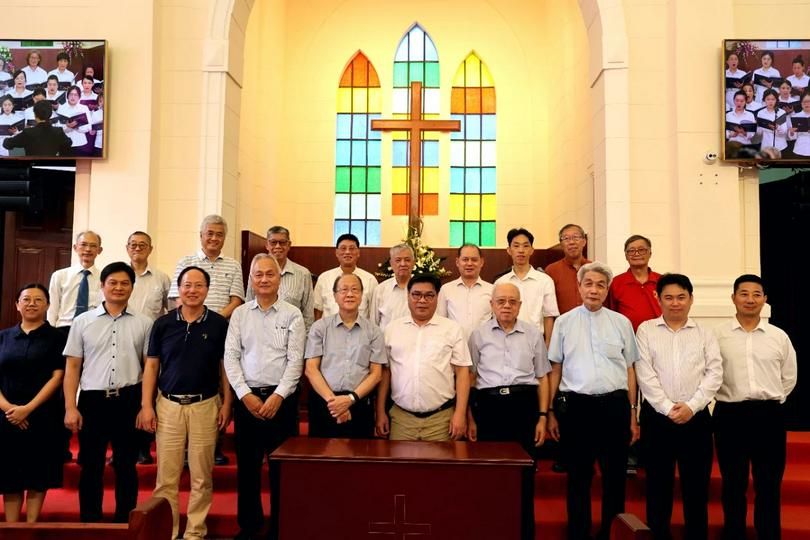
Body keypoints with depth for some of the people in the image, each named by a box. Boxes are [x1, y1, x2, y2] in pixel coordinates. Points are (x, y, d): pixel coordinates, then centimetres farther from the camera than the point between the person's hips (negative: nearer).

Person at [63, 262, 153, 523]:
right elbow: (73, 366, 5)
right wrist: (70, 407, -2)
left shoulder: (143, 323, 3)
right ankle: (89, 523, 22)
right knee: (91, 466, 8)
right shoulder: (83, 321, 6)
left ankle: (125, 523, 21)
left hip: (129, 400, 0)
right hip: (92, 401, 0)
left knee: (126, 466, 9)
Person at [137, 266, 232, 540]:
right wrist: (146, 405, -1)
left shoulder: (219, 324, 0)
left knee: (201, 475, 5)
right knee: (166, 475, 5)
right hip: (168, 405, 1)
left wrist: (227, 404, -2)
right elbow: (151, 365, 5)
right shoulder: (163, 323, 3)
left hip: (205, 405, -1)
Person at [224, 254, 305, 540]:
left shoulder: (292, 315, 1)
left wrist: (278, 396, -13)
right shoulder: (239, 314, 7)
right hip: (247, 397, 2)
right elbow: (230, 357, 1)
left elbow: (295, 360, -5)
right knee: (247, 464, 9)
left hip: (282, 398, -2)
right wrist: (245, 395, -8)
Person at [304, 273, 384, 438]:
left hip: (359, 404, 0)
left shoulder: (373, 331, 7)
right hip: (324, 403, 0)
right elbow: (310, 369, 0)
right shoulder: (320, 327, 6)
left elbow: (376, 373, 3)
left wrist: (351, 399, -11)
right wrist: (332, 399, -12)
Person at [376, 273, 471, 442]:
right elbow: (384, 371, 9)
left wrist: (460, 414, -6)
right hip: (400, 417, 1)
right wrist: (380, 413, 6)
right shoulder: (392, 329, 7)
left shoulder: (452, 329, 2)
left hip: (441, 418, -1)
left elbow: (462, 372, 0)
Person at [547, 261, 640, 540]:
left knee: (615, 477, 8)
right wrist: (551, 412, 4)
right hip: (575, 405, -1)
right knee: (578, 478, 8)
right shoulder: (564, 322, 5)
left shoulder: (622, 322, 7)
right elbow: (555, 369, 7)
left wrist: (632, 413, 6)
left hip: (615, 405, 1)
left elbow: (629, 369, 9)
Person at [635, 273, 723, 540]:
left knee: (697, 484, 6)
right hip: (657, 416, -1)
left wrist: (691, 406, -12)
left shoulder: (704, 334, 9)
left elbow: (714, 373, 0)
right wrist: (668, 408, -12)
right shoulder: (646, 330, 4)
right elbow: (645, 374, -4)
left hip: (696, 417, 1)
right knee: (658, 483, 6)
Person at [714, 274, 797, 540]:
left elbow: (789, 378, 15)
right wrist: (730, 398, 3)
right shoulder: (717, 335, -1)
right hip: (730, 414, -1)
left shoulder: (779, 336, 6)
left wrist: (770, 401, 10)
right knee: (733, 483, 9)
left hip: (769, 415, 1)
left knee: (769, 485, 8)